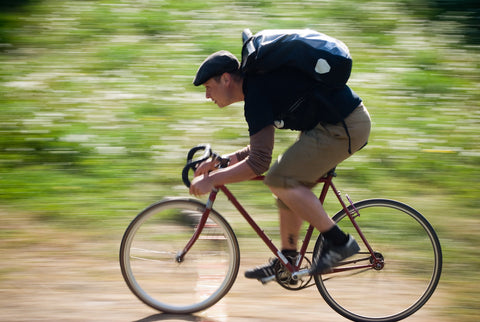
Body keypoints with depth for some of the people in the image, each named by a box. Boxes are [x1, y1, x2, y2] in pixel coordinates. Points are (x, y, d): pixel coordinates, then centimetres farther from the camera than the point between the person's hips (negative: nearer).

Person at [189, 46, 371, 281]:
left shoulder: (257, 93, -17)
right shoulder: (258, 83, 14)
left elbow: (259, 162, -22)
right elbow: (262, 148, 23)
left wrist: (211, 180, -14)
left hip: (345, 127, -11)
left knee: (280, 180, -13)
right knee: (287, 182, 13)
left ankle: (338, 242, -7)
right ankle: (286, 261, 20)